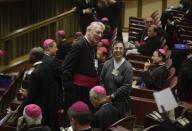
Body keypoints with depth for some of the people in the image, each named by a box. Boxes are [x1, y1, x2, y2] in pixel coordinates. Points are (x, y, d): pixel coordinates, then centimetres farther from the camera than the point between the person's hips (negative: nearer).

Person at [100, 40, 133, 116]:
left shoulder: (127, 67, -8)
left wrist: (112, 96, -13)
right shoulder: (107, 64, 5)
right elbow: (101, 81, 8)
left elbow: (126, 87, -12)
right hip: (106, 100, 3)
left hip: (120, 102, -3)